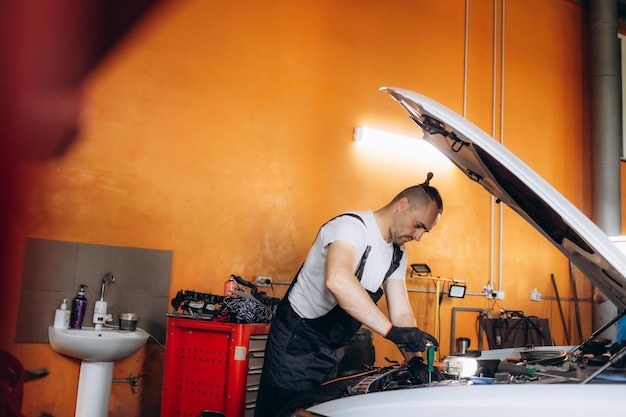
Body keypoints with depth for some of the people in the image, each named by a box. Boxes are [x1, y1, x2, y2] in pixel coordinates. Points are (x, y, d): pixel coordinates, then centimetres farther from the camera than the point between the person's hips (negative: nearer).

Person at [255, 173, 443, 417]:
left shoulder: (398, 255, 6)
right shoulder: (352, 226, -22)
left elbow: (402, 314, 1)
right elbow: (337, 280, -42)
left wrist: (415, 361, -16)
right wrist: (392, 331, -42)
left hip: (331, 351, 8)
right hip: (296, 342, -8)